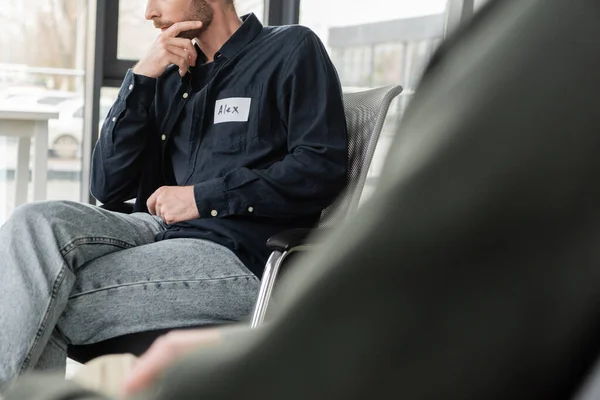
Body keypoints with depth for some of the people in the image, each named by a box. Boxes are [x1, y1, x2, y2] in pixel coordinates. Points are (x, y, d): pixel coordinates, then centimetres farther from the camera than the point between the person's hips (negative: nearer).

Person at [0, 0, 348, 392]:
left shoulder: (292, 50, 4)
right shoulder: (170, 78, 20)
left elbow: (323, 169, -8)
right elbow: (108, 189, 12)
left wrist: (203, 197, -9)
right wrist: (141, 78, 3)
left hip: (236, 255, -6)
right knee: (36, 223, -22)